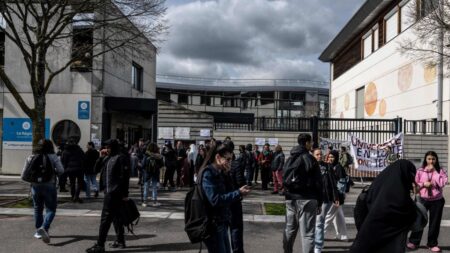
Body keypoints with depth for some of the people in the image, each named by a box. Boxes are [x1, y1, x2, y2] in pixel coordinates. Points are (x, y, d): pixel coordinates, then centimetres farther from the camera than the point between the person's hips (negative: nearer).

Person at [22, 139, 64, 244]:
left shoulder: (31, 158, 3)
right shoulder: (53, 157, -6)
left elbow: (24, 174, 3)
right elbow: (61, 170, -15)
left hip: (35, 186, 4)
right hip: (49, 186, -3)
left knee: (38, 209, 17)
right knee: (51, 209, 3)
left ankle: (38, 232, 24)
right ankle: (44, 228, -19)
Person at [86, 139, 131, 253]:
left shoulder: (121, 158, -12)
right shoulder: (108, 158, 15)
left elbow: (124, 177, -16)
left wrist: (125, 194, -18)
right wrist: (101, 158, 3)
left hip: (114, 193, -9)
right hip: (109, 192, 9)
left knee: (106, 218, -8)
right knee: (116, 217, 15)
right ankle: (120, 241, 26)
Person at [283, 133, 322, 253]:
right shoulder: (310, 159, -8)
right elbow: (318, 183, -7)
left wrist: (288, 195, 17)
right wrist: (319, 202, -1)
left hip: (291, 199, 6)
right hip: (307, 199, -6)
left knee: (289, 230, 17)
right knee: (307, 233, -5)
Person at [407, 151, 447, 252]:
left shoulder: (440, 170, -1)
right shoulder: (420, 171, 1)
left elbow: (442, 183, -16)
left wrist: (434, 171, -14)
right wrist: (424, 184, -14)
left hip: (437, 200, 0)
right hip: (423, 199, 0)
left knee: (434, 223, 6)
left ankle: (433, 243, 19)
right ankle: (413, 241, 14)